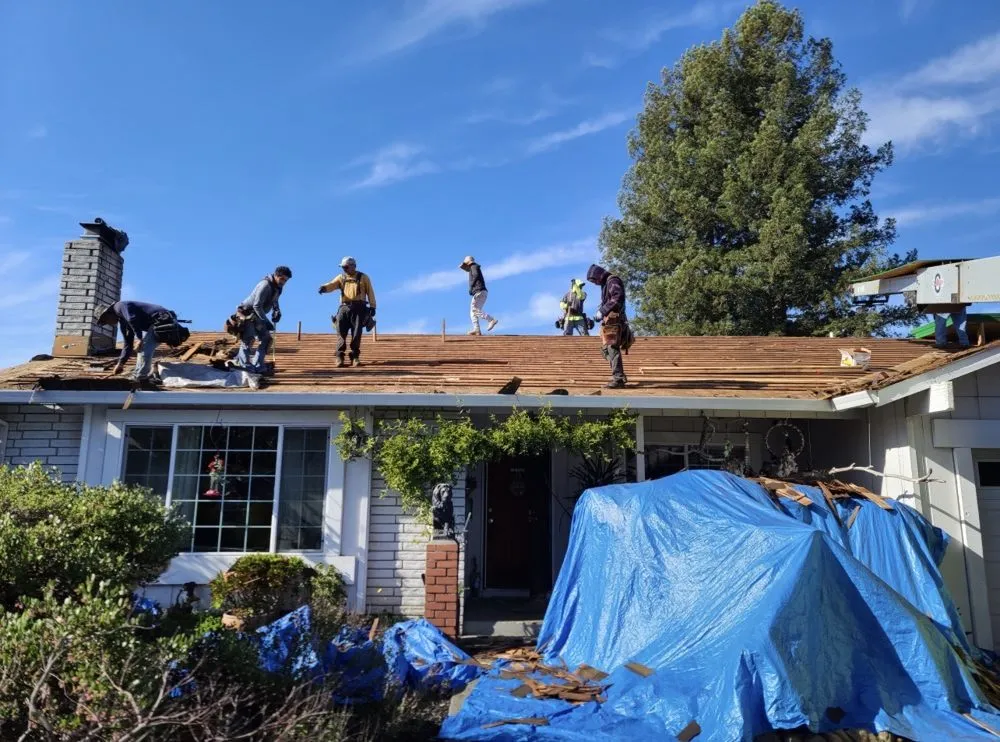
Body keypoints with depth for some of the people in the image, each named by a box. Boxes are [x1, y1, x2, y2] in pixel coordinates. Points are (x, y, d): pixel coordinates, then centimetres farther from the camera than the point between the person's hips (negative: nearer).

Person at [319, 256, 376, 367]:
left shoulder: (363, 277, 11)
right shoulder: (341, 277, 16)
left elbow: (370, 293, 8)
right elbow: (332, 284, -1)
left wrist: (372, 306, -1)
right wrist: (324, 287, -24)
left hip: (359, 308, -2)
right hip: (344, 308, 2)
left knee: (356, 334, -4)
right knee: (341, 333, -4)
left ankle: (355, 356, 3)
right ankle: (340, 356, -2)